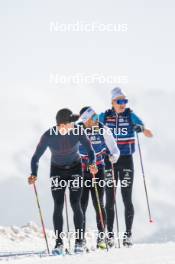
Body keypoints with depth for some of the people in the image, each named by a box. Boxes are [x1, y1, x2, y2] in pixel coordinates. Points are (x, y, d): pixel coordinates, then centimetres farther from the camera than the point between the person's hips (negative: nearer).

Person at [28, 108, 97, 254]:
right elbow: (36, 157, -15)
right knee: (58, 206, -6)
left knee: (75, 204, -8)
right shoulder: (48, 136, -22)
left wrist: (92, 163, -31)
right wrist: (34, 174, -30)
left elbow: (88, 147, -12)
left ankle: (79, 241, 0)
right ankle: (59, 242, 0)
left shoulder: (77, 131, -22)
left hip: (75, 168, 0)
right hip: (57, 170, 0)